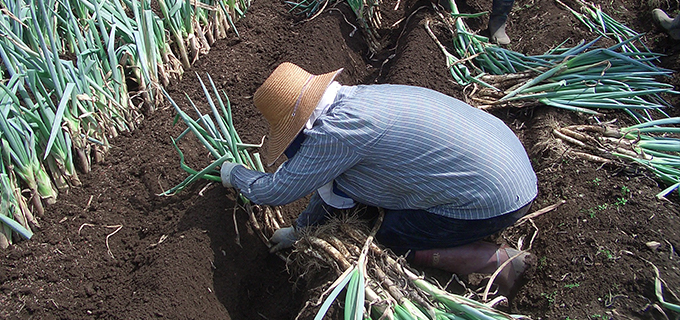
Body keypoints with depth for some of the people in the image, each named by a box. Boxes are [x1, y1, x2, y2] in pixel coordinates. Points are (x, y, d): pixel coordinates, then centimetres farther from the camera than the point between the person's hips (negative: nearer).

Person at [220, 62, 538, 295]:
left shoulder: (335, 131, -24)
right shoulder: (355, 97, 4)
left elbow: (273, 191, -10)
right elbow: (331, 182, 18)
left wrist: (234, 173, 10)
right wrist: (300, 227, 26)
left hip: (495, 201, -9)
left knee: (384, 237, 1)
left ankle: (495, 261, 0)